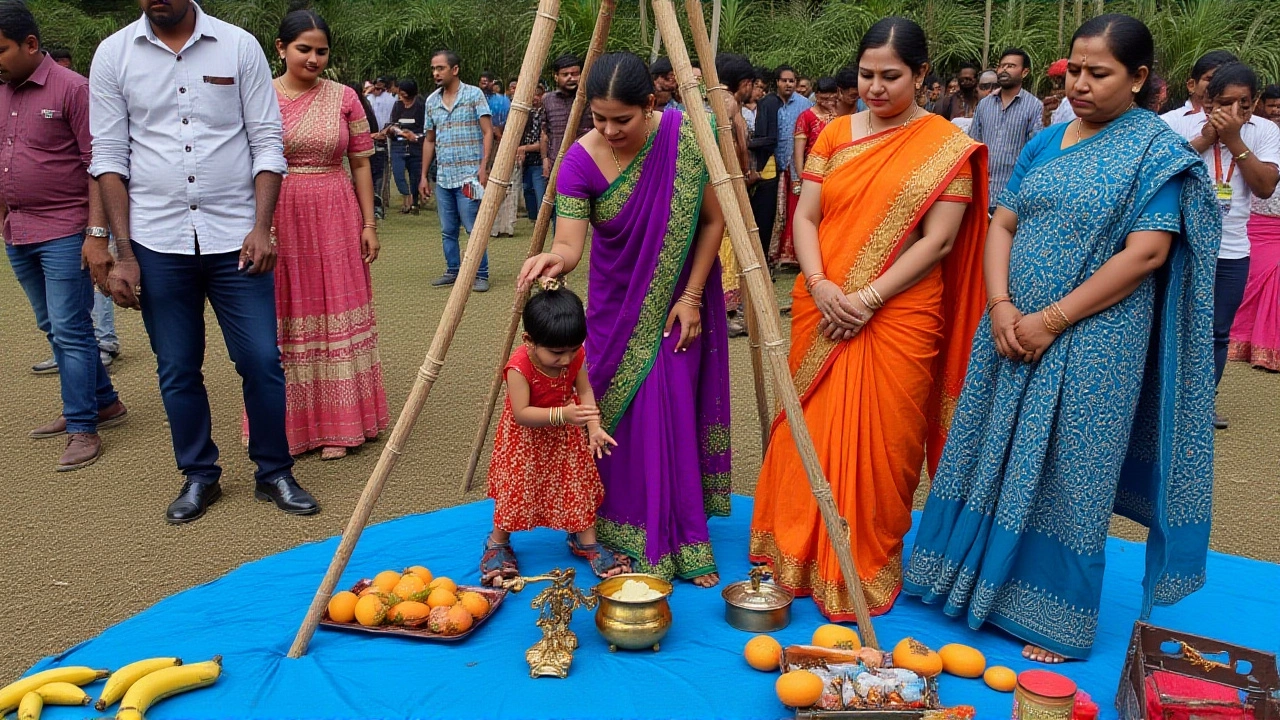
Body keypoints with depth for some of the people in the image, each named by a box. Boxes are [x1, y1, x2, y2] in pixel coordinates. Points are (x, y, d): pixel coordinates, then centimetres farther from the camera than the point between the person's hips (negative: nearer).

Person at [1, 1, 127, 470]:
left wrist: (96, 231, -17)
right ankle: (104, 403, 27)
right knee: (53, 328, 14)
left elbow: (98, 165, -12)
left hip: (64, 233, -7)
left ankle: (83, 430, 3)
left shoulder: (72, 89, -9)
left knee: (70, 331, -4)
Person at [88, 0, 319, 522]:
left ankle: (274, 473, 18)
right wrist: (123, 253, -2)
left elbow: (267, 143, 2)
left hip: (236, 238, -1)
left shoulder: (240, 47, 2)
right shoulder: (113, 55, 4)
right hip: (157, 243, 1)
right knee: (177, 371, 9)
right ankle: (199, 477, 26)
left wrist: (261, 227, -9)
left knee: (262, 361, 0)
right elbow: (109, 158, 4)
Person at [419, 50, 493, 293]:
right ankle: (453, 272, 21)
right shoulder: (431, 101, 12)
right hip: (443, 177, 6)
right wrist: (424, 176, 14)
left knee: (474, 229, -5)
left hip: (468, 175, -6)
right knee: (447, 231, 10)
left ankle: (481, 275, 4)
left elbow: (488, 132, -6)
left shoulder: (474, 94, -3)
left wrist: (483, 167, -15)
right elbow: (429, 141, 18)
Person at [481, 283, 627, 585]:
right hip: (525, 436, -4)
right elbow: (522, 414, -33)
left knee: (579, 483, 10)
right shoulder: (519, 367, -33)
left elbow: (584, 391, -12)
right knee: (516, 488, 4)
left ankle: (585, 540, 27)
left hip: (567, 434, 4)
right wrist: (562, 415, -47)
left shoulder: (575, 356, -18)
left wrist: (594, 427, -28)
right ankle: (498, 543, 26)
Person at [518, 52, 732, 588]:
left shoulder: (684, 138, -19)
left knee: (675, 413, -1)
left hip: (677, 298, -1)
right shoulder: (581, 161, -18)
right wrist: (553, 259, -47)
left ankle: (683, 543, 12)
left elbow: (714, 221, -9)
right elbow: (570, 245, -24)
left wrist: (692, 297, -11)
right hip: (617, 302, 1)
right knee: (622, 413, 1)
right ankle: (633, 536, 16)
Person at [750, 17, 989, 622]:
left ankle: (866, 569, 19)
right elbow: (806, 216, 4)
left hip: (897, 317, -3)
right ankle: (801, 553, 26)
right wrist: (820, 285, -13)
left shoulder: (946, 147, -2)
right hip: (821, 311, 4)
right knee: (812, 434, 9)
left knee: (877, 444, 2)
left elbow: (939, 239, -9)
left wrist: (869, 296, -16)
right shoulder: (835, 135, 9)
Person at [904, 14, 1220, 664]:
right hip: (1014, 334, 5)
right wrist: (1001, 306, -10)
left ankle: (1056, 617, 19)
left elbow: (1145, 253, -14)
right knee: (998, 460, 10)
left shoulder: (1157, 152, -5)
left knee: (1067, 475, 3)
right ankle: (980, 576, 27)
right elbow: (1003, 225, 7)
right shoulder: (1046, 143, 10)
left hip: (1091, 345, -5)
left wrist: (1050, 320, -17)